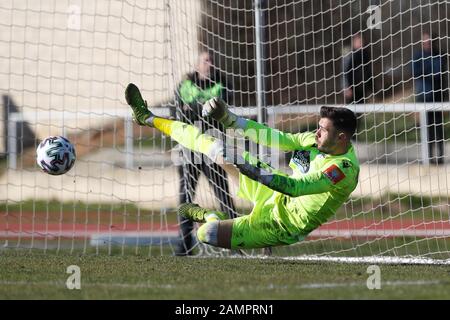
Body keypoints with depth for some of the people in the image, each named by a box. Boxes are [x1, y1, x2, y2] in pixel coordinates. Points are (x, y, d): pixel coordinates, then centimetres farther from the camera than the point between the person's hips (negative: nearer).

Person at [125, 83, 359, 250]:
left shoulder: (345, 168, -33)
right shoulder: (316, 139, -7)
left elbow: (296, 187, -41)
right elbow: (279, 139, 1)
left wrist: (250, 168, -47)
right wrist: (228, 118, -4)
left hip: (281, 224, -8)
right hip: (275, 194, 8)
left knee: (206, 234, -11)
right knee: (210, 144, 6)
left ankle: (210, 217, 26)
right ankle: (148, 119, 25)